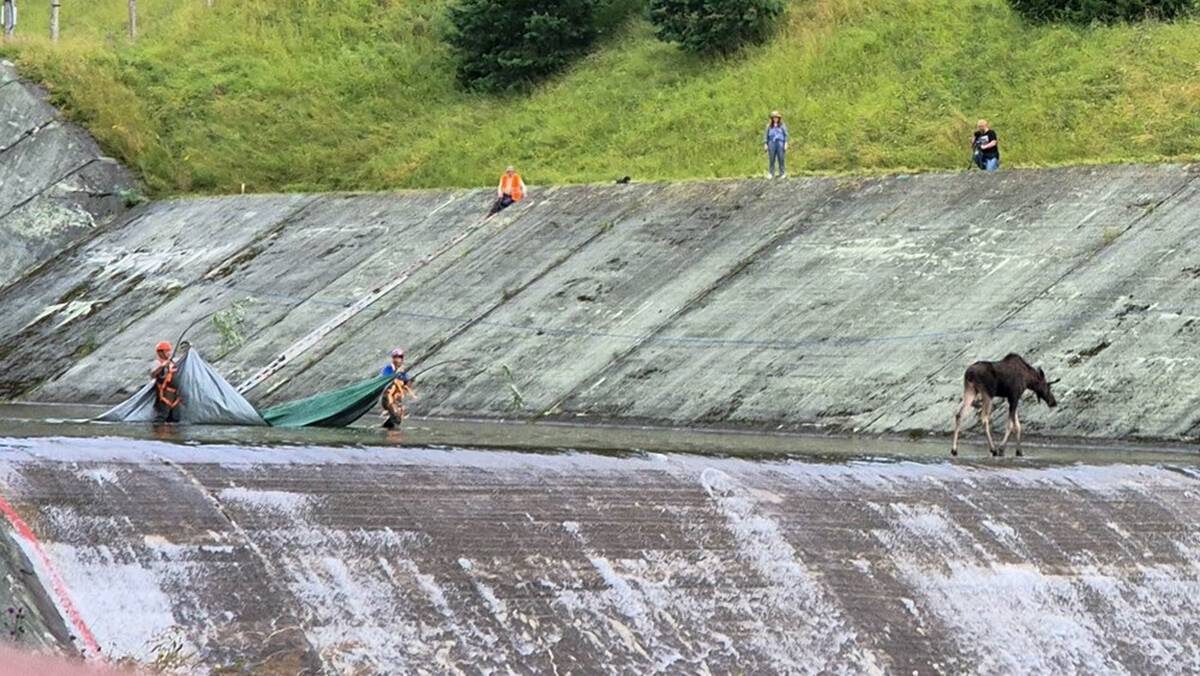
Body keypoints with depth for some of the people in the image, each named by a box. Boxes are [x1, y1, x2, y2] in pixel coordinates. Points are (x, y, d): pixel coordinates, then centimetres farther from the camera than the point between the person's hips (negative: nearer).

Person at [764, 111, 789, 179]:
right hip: (772, 143, 2)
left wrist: (786, 144, -2)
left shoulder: (782, 125, 7)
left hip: (780, 143, -2)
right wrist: (765, 144, 7)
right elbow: (767, 135, 14)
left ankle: (782, 174, 1)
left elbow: (785, 135, 6)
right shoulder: (769, 126, 12)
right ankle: (771, 174, 2)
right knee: (771, 159, -1)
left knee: (781, 159, -3)